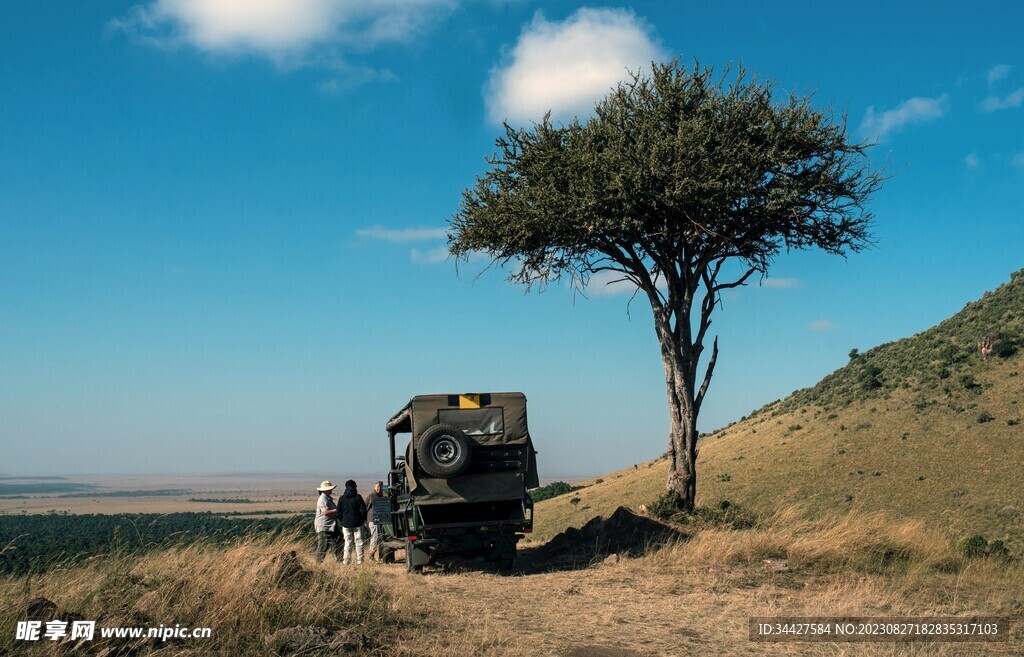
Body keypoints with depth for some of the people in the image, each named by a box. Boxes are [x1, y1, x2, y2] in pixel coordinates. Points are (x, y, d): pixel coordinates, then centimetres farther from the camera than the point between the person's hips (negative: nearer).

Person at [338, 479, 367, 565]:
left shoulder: (342, 498, 1)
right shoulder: (357, 497, -6)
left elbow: (338, 511, 3)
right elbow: (363, 509, -6)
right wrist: (363, 519, 9)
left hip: (346, 523, 2)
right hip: (357, 523, -2)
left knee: (348, 543, 8)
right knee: (359, 542, 4)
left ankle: (346, 561, 8)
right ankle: (359, 561, 5)